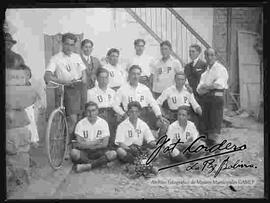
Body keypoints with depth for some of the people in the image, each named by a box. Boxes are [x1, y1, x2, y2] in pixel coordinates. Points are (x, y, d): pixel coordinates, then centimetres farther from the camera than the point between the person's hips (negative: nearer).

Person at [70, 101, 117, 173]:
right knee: (73, 153, -34)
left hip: (98, 151, 1)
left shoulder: (103, 123, -2)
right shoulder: (80, 124, -5)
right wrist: (96, 142, -9)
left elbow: (105, 144, -7)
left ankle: (86, 166, -29)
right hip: (84, 152, -1)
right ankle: (101, 162, -22)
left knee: (113, 154, -27)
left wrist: (86, 144, -9)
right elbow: (80, 144, -11)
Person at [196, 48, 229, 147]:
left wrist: (205, 86, -4)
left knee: (215, 122, -10)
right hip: (205, 98, 6)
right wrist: (210, 87, -9)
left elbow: (219, 84, -15)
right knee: (206, 122, 6)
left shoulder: (220, 69, 1)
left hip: (216, 97, -6)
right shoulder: (205, 71, 20)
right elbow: (199, 89, 11)